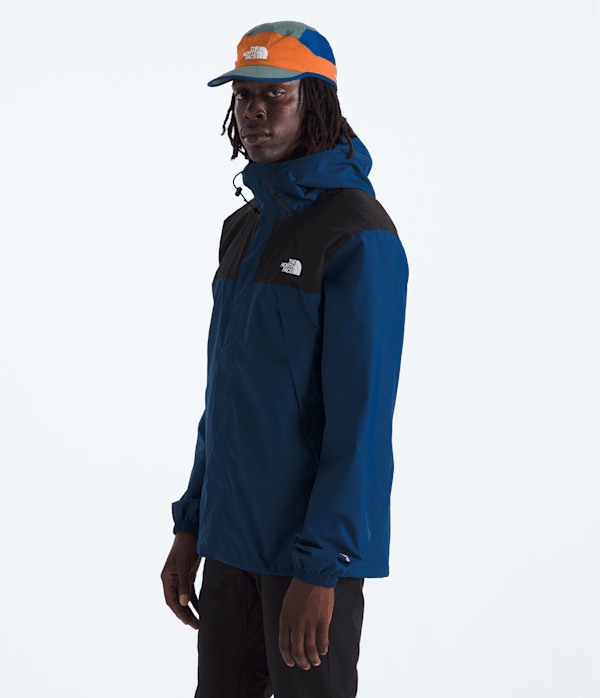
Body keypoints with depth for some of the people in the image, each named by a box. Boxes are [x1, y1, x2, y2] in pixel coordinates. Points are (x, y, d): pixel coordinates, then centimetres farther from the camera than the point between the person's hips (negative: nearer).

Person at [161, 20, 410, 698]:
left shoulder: (358, 234, -15)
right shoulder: (245, 228, 11)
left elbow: (362, 414, -19)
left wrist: (319, 570, -21)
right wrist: (189, 528, 13)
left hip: (316, 541, -7)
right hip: (233, 534, 7)